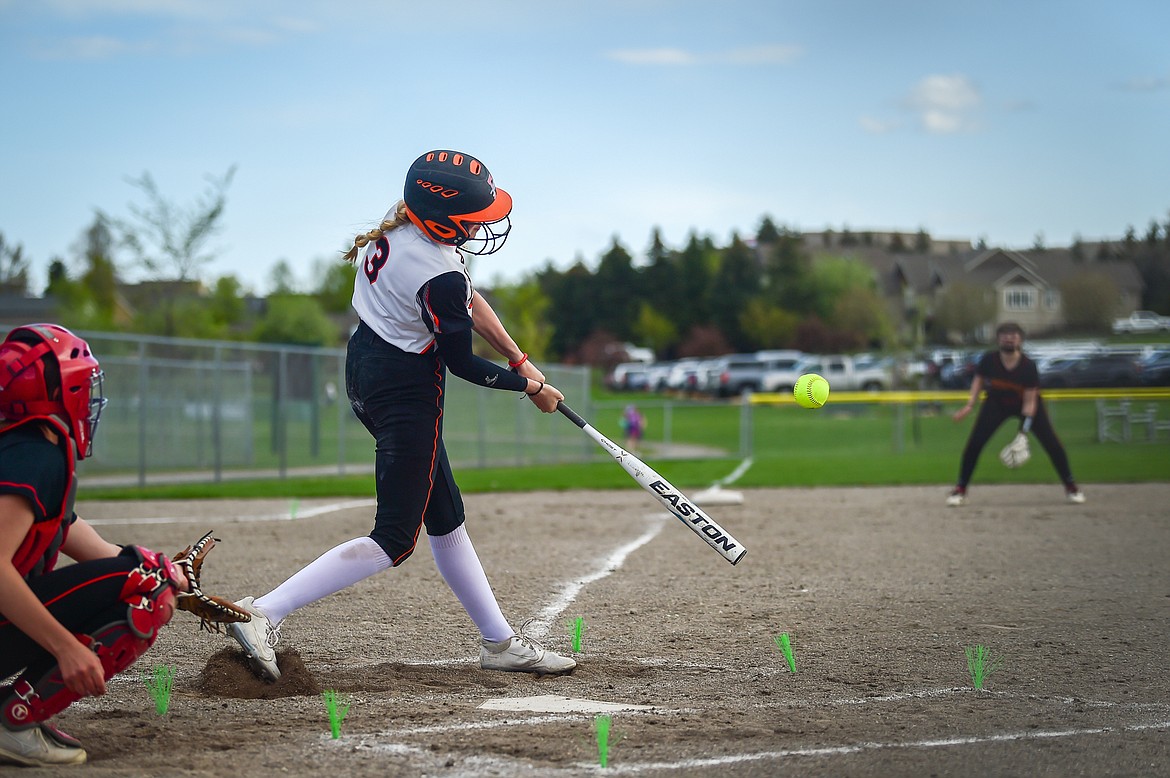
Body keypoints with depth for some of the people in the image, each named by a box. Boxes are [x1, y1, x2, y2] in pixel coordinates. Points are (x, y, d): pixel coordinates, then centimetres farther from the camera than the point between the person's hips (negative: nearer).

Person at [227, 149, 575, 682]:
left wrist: (519, 360, 8)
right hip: (407, 393, -10)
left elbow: (468, 299, 9)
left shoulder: (400, 222, -3)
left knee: (445, 518, 16)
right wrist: (532, 387, 2)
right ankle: (264, 613, -15)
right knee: (395, 541, -6)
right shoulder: (439, 278, -29)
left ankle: (499, 642, 26)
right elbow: (464, 365, -14)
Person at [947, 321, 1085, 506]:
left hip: (1026, 404, -1)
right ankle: (960, 489, 3)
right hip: (997, 404, 1)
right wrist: (970, 405, -12)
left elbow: (1030, 401, -27)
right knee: (974, 442, -11)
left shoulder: (1028, 366, -30)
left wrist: (1024, 431, -37)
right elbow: (979, 379, -2)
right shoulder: (988, 360, -24)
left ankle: (1071, 486, 10)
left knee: (1052, 443, -9)